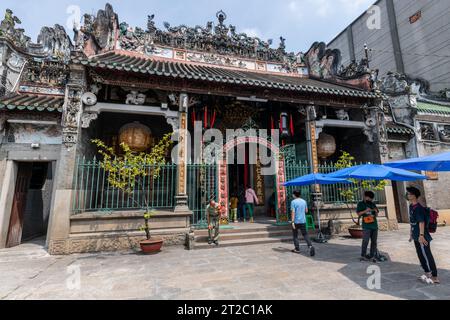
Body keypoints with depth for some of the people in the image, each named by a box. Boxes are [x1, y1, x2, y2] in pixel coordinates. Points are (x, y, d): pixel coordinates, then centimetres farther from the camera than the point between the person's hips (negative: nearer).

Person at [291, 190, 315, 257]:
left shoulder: (293, 202, -11)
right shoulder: (304, 201, 5)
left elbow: (293, 212, -17)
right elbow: (306, 211, 13)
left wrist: (292, 222, -17)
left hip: (296, 221, -4)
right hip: (303, 221, 4)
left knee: (295, 235, 9)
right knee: (305, 234, 9)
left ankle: (297, 249, 14)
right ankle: (310, 246, -9)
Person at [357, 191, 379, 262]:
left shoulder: (373, 204, 14)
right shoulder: (361, 204, 2)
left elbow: (376, 215, 16)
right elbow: (358, 214, -3)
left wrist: (376, 211, -5)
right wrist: (365, 211, -16)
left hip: (374, 225, 5)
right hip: (366, 226, -5)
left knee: (374, 241, 8)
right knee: (365, 241, -5)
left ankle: (372, 256, 17)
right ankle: (363, 256, 6)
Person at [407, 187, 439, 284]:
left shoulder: (418, 208, -20)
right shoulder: (411, 206, 9)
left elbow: (421, 222, -26)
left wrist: (421, 235, -31)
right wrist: (411, 234, 22)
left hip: (422, 237, -9)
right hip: (416, 237, 9)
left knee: (427, 256, -1)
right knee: (421, 255, 17)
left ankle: (435, 277, 10)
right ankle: (427, 273, 30)